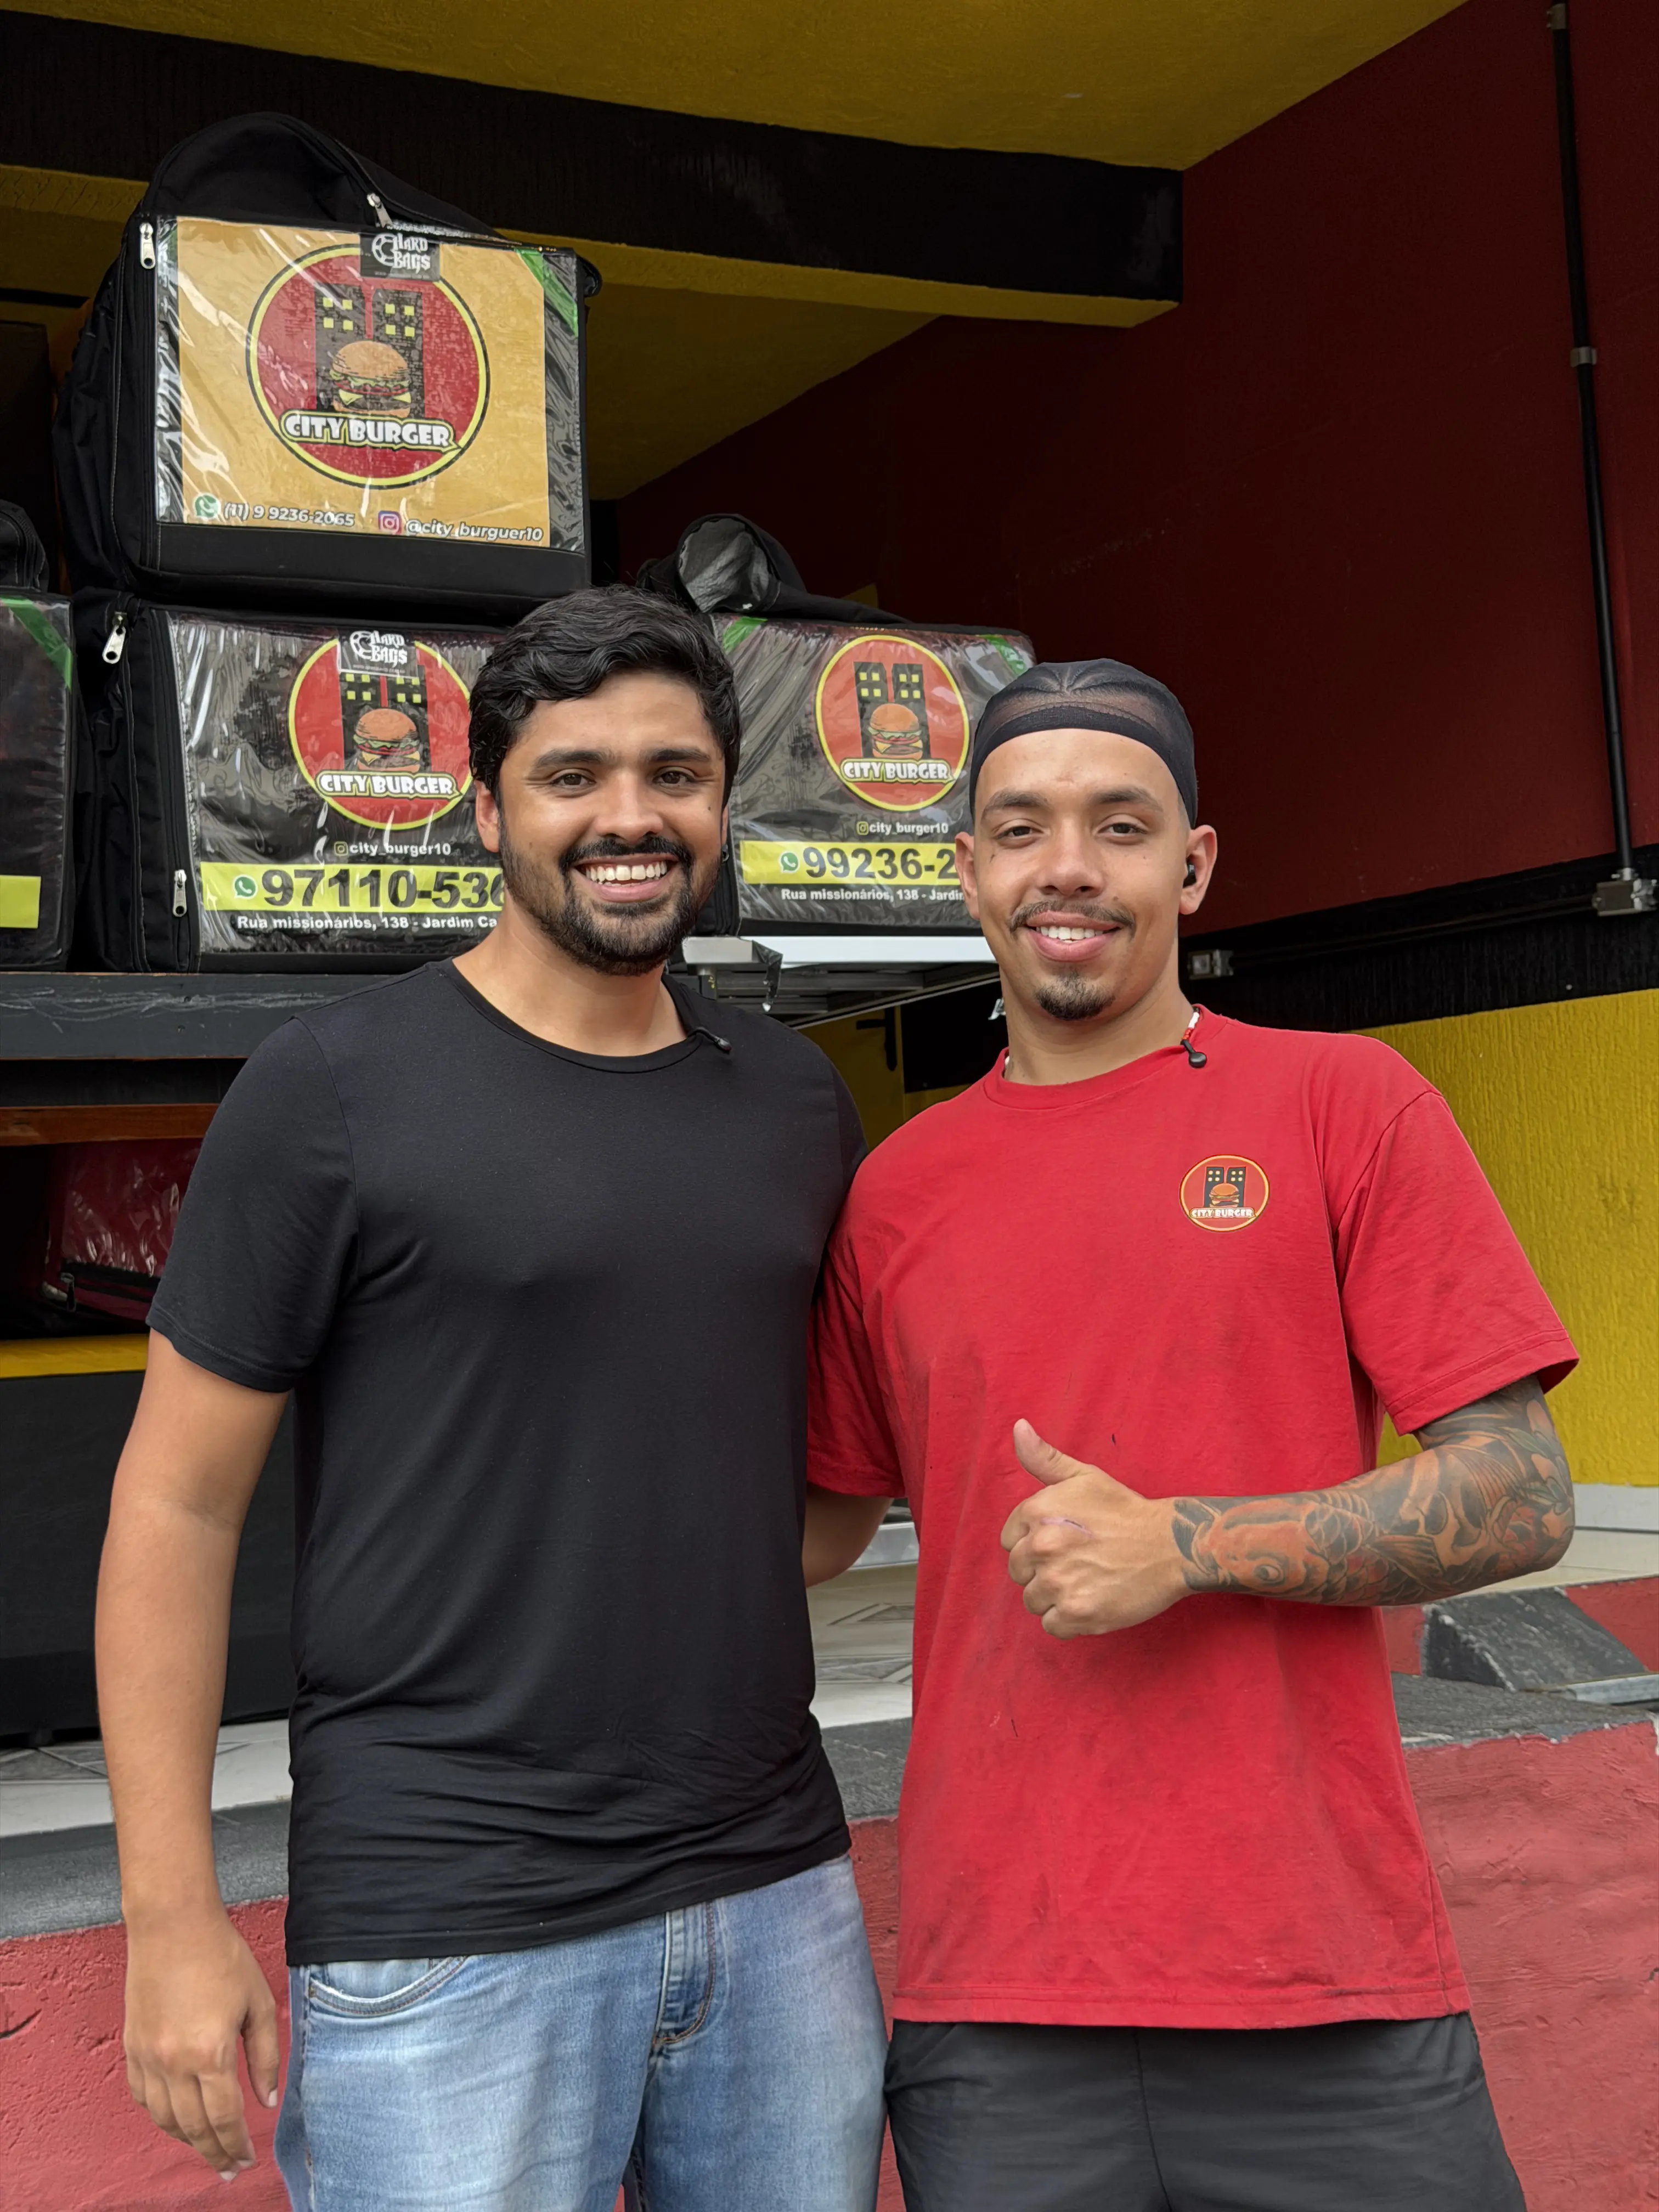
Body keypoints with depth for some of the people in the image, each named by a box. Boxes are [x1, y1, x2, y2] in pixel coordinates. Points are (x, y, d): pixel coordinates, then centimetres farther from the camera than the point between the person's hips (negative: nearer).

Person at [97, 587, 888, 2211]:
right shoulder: (335, 1089, -6)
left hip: (778, 1894, 5)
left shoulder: (795, 1098, 8)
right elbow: (176, 1500, -6)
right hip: (445, 1935, -4)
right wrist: (171, 1915, -10)